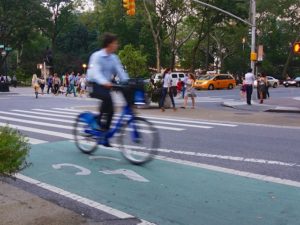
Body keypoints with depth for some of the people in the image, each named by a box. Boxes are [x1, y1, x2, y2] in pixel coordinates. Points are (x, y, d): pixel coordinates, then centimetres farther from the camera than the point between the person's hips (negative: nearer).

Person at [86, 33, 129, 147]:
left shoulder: (114, 58, 5)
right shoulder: (97, 56, -14)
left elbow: (120, 71, -5)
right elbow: (96, 72, -29)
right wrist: (104, 82, -49)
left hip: (106, 85, 6)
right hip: (95, 85, -6)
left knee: (110, 109, -1)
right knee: (107, 97, -35)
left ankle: (104, 136, 14)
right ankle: (99, 122, -19)